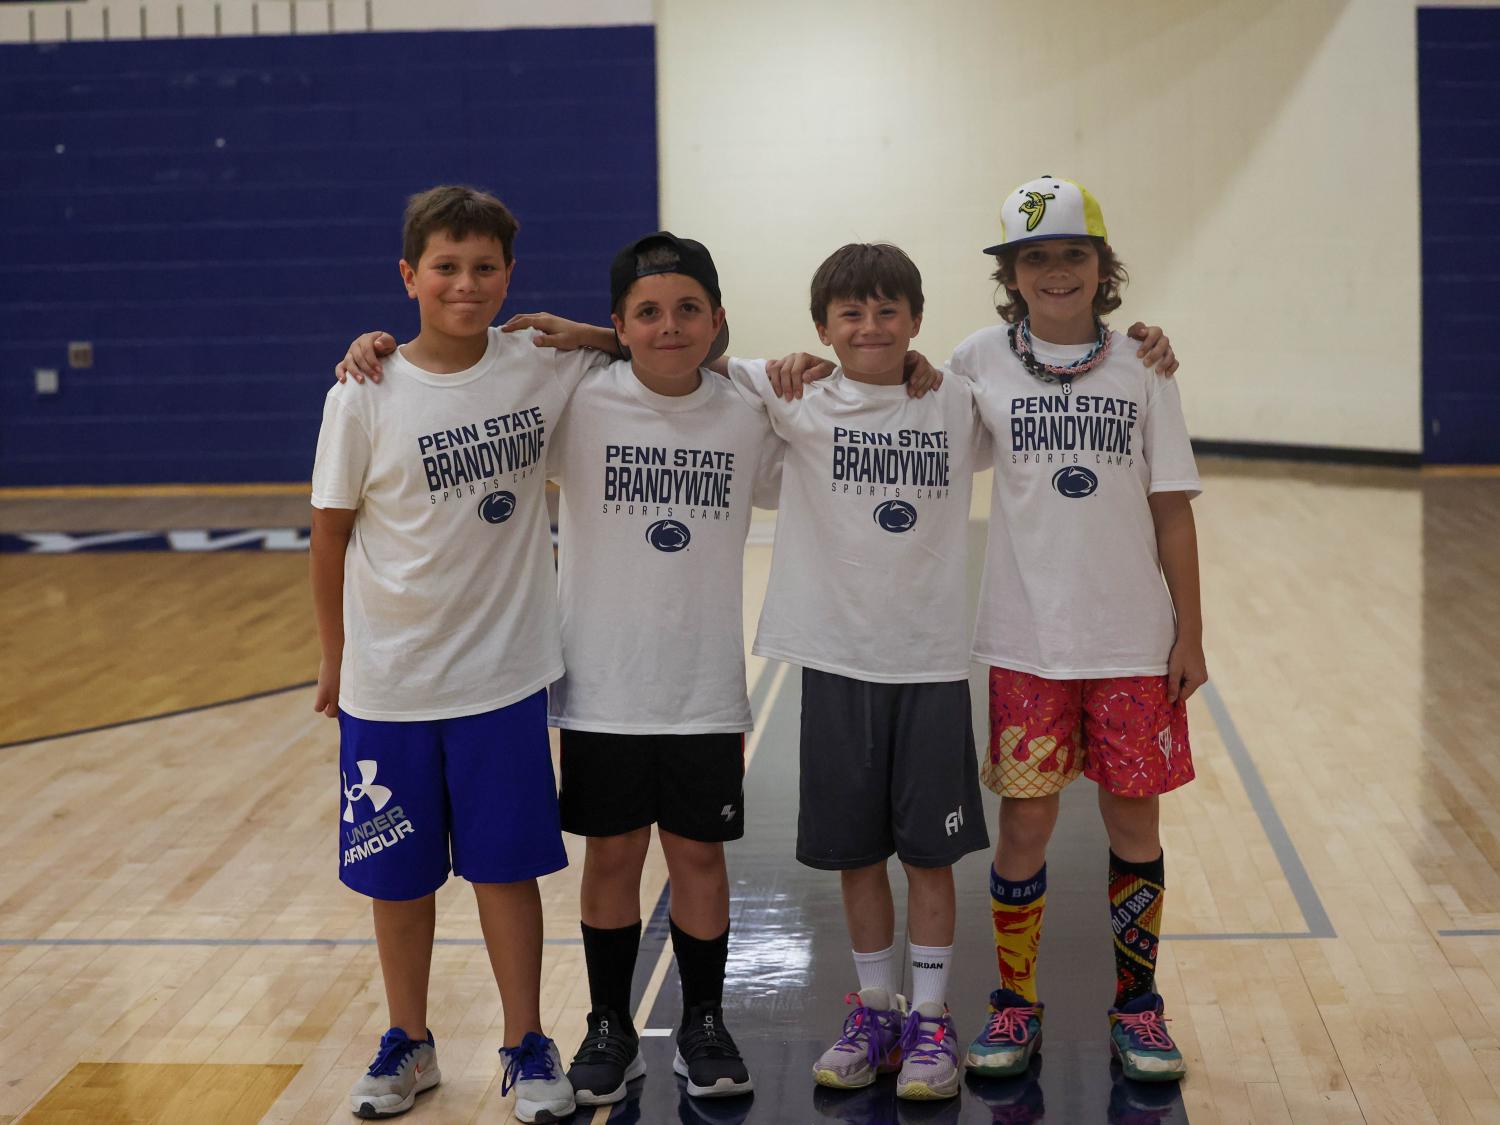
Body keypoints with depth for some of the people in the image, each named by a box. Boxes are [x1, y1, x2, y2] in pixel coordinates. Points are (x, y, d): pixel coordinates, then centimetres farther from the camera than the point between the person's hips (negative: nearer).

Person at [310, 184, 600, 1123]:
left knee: (506, 867, 9)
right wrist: (335, 654, 6)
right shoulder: (366, 398, -10)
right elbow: (331, 532, 0)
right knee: (397, 876, 12)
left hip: (504, 674, 0)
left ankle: (528, 1048, 24)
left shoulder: (544, 368, -6)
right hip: (388, 683, 0)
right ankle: (409, 1045, 31)